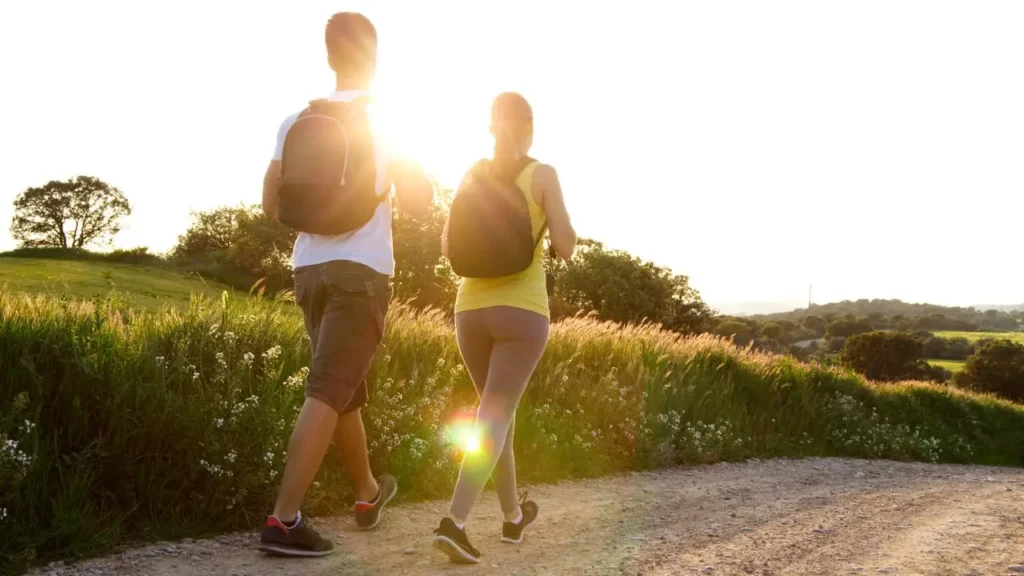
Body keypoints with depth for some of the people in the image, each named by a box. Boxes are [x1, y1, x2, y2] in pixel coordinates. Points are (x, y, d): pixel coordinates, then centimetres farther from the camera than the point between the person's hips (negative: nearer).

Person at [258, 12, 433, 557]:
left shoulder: (296, 121, 7)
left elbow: (271, 205, 11)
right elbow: (418, 202, -1)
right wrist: (411, 166, 17)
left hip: (310, 270, 5)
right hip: (361, 273, -5)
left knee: (347, 389, 18)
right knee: (327, 394, -8)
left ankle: (368, 492, 36)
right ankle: (283, 520, -13)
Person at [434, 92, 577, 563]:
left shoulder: (471, 176, 7)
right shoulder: (542, 174, -4)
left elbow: (448, 249, 9)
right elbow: (566, 249, -5)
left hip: (470, 310, 5)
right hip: (522, 311, -4)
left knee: (499, 408, 20)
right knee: (494, 417, -8)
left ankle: (514, 515, 31)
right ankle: (455, 522, -25)